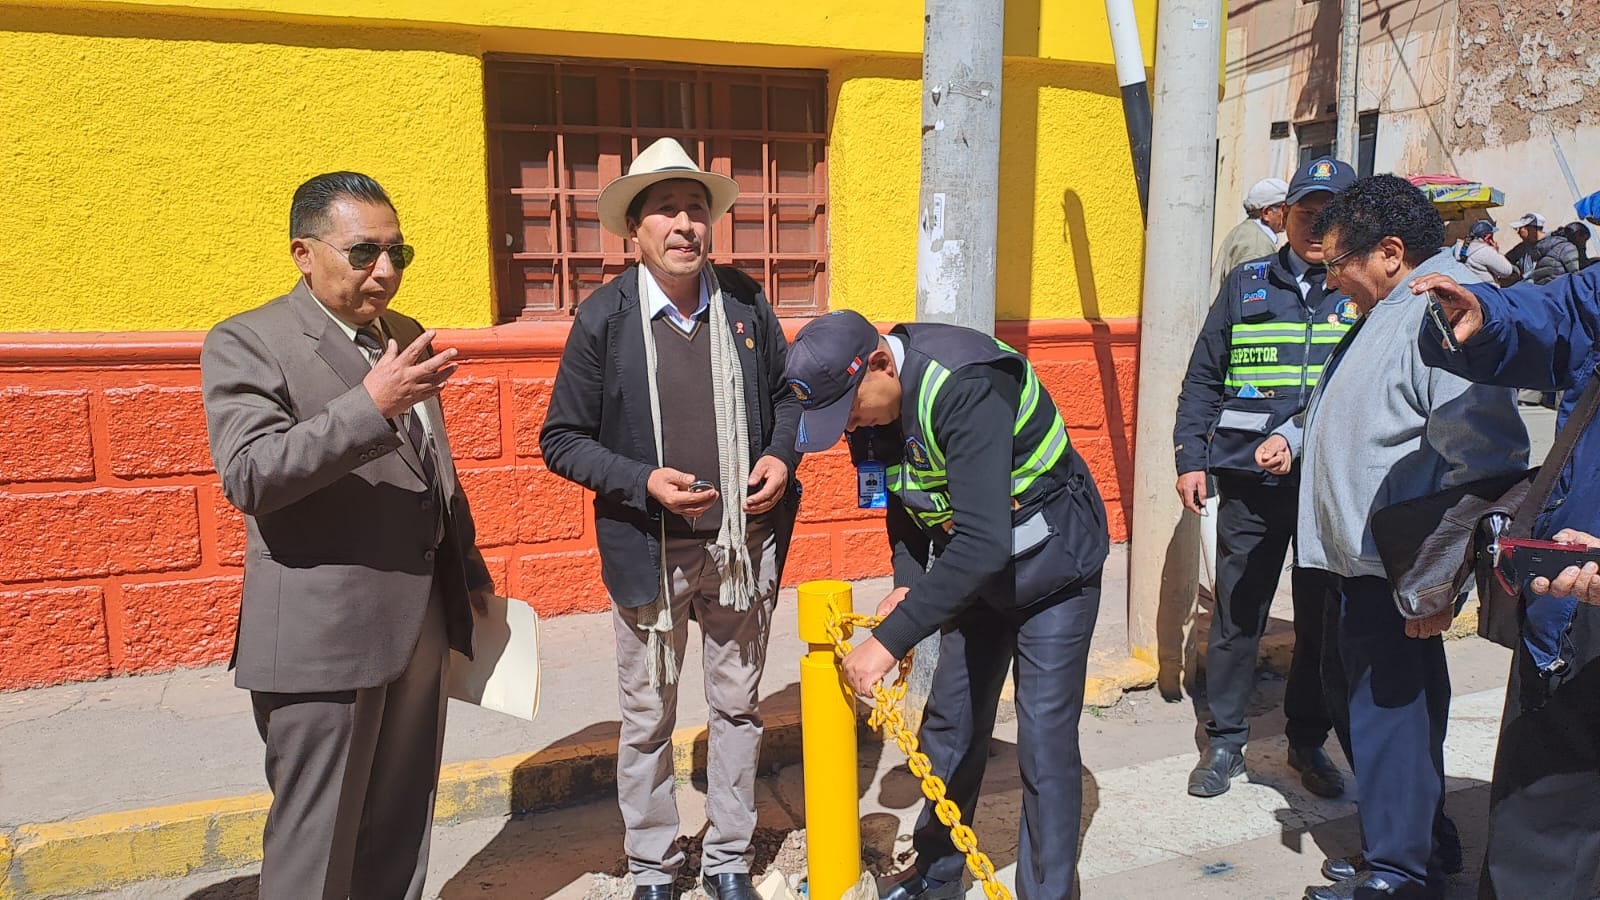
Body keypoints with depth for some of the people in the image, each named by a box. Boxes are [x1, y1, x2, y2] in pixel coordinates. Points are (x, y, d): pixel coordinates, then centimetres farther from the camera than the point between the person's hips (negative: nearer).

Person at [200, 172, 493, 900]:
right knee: (317, 839, 7)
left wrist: (470, 573, 20)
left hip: (422, 624, 7)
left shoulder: (404, 338, 13)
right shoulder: (247, 342, -8)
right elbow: (248, 477, -22)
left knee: (402, 826, 17)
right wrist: (371, 404, -30)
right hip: (323, 636, -6)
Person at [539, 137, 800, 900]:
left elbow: (787, 394, 13)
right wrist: (644, 481, -18)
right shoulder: (604, 315, -8)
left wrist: (781, 456, -7)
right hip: (650, 549, -2)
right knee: (647, 720, 12)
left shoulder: (745, 301, -1)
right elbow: (562, 440, -5)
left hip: (744, 543, 3)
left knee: (737, 707, 16)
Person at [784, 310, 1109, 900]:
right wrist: (907, 584, -10)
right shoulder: (873, 401, -8)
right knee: (949, 724, 12)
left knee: (1044, 742, -3)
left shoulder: (966, 387, -34)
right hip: (973, 565, 7)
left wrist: (892, 640, -38)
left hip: (1051, 563, -7)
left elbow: (983, 542, -40)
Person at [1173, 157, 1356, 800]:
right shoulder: (1246, 284, 7)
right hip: (1249, 480, 0)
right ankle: (1224, 741, 20)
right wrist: (1190, 458, 0)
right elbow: (1203, 377, 8)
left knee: (1323, 619, 11)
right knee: (1236, 614, 5)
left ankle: (1308, 741, 28)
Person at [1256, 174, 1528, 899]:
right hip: (1356, 560, 10)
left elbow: (1486, 460, -25)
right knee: (1362, 697, 19)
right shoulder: (1384, 313, 16)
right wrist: (1294, 436, 16)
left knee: (1390, 709, 1)